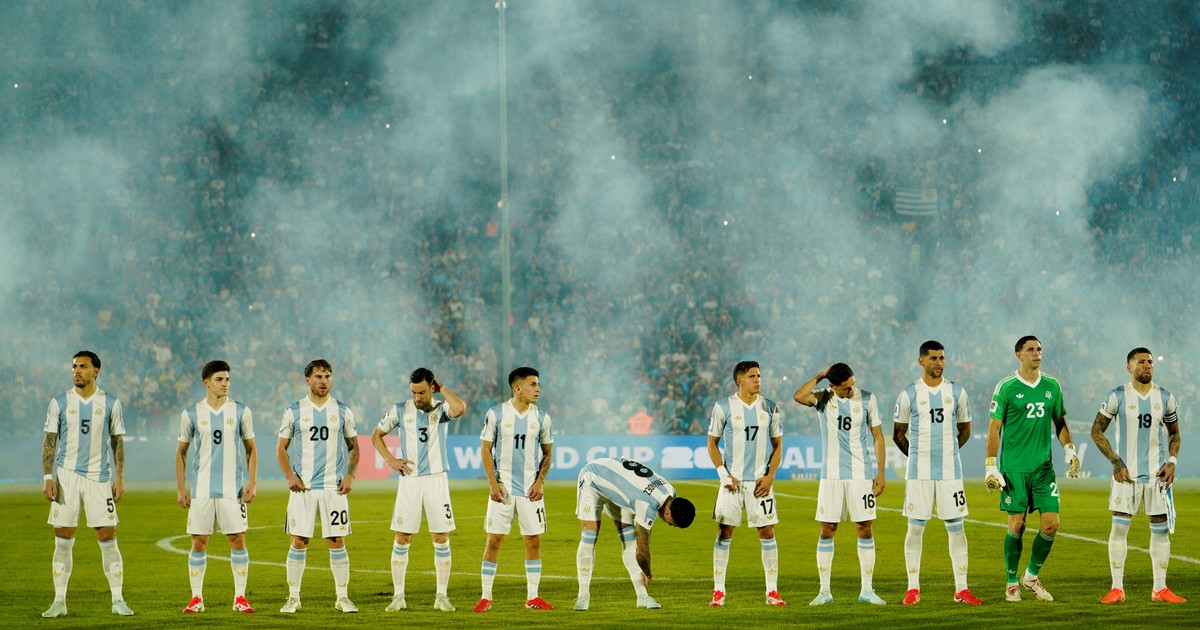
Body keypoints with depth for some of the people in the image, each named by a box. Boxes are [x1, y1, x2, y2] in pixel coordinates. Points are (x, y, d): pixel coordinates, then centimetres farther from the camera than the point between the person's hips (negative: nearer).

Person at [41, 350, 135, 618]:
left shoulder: (110, 403, 4)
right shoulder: (59, 403, 4)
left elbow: (118, 442, 8)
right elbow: (50, 442, 6)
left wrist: (120, 478, 0)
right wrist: (48, 478, -3)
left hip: (99, 477, 0)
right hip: (67, 475, 0)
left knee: (108, 539, -3)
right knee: (63, 542, 0)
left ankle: (118, 601, 3)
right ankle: (59, 602, 7)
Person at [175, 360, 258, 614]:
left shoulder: (241, 412, 4)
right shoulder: (191, 414, 4)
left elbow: (251, 449, 10)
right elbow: (181, 452, 11)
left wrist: (252, 482, -1)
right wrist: (181, 488, 4)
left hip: (233, 489, 0)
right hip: (201, 489, 0)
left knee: (237, 540, -2)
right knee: (199, 542, 0)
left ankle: (240, 597, 5)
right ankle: (196, 598, 7)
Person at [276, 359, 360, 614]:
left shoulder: (342, 411, 7)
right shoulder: (294, 411, 5)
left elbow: (353, 447, 12)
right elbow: (281, 448, 9)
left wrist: (350, 476, -1)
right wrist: (290, 476, -4)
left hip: (334, 487, 0)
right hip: (303, 487, 0)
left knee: (337, 542, 0)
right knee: (299, 542, -1)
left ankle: (342, 597, 6)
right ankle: (293, 597, 7)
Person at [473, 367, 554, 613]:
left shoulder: (541, 417, 3)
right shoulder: (496, 414, -4)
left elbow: (547, 453, 11)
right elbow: (486, 449, 0)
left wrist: (540, 481, -3)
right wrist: (493, 483, -8)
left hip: (530, 489, 2)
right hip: (502, 488, -2)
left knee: (533, 540, 2)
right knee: (494, 540, -2)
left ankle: (532, 597, 10)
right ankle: (486, 597, 4)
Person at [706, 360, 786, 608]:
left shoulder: (770, 408, 4)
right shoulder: (723, 408, -1)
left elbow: (777, 445, 9)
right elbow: (712, 443, 5)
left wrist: (770, 476, -3)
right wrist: (724, 475, -5)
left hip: (760, 481, 1)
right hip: (732, 481, -1)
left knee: (767, 532, -1)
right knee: (725, 532, -2)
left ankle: (772, 591, 4)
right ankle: (718, 591, 5)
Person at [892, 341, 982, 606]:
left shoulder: (957, 392, 6)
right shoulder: (909, 394, 0)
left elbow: (965, 430, 17)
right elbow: (898, 434, 10)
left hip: (950, 471, 2)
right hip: (918, 472, -2)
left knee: (956, 527, 0)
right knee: (915, 528, 0)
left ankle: (961, 589, 4)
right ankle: (913, 588, 6)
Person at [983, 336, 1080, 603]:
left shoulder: (1052, 386, 9)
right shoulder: (1006, 388, -4)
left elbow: (1060, 422, 19)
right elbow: (994, 427, -3)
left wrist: (1070, 450, 5)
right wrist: (991, 465, -8)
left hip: (1044, 467, 4)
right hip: (1014, 468, -4)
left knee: (1051, 523, -3)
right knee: (1017, 525, -2)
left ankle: (1032, 576, 16)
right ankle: (1012, 583, 13)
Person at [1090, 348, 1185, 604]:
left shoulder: (1166, 398, 5)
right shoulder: (1117, 397, -3)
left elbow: (1174, 432, 17)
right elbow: (1096, 431, 1)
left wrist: (1172, 461, 1)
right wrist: (1115, 461, -9)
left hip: (1157, 474, 3)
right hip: (1126, 474, -3)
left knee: (1161, 529, 3)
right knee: (1119, 528, -5)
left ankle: (1160, 588, 10)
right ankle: (1117, 588, 1)